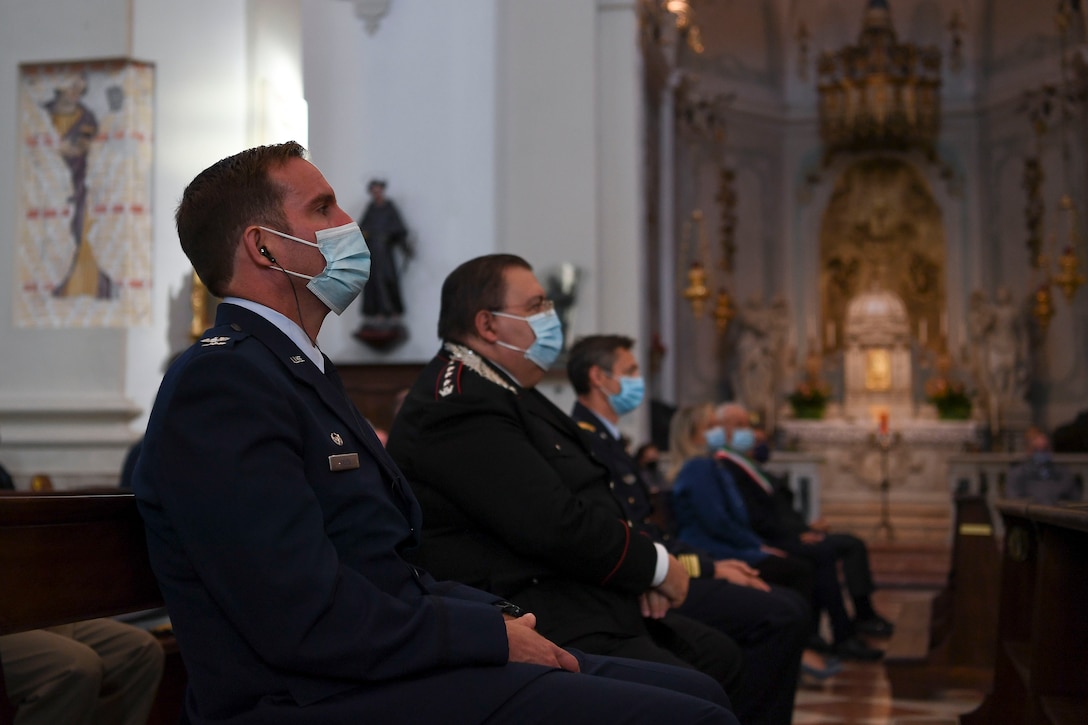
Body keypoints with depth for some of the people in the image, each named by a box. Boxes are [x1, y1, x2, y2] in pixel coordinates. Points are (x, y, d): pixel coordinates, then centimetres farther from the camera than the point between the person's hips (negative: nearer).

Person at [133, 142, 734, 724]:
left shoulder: (301, 370, 19)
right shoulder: (218, 385, -14)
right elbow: (307, 621, -22)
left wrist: (503, 617, 1)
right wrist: (495, 636, -13)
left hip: (389, 664, 10)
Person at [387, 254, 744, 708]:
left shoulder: (502, 392, 17)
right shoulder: (460, 408, -18)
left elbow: (582, 502, 18)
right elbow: (557, 527, -23)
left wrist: (638, 568, -1)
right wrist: (656, 565, -8)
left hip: (585, 605, 11)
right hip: (540, 628, -11)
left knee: (721, 658, 8)